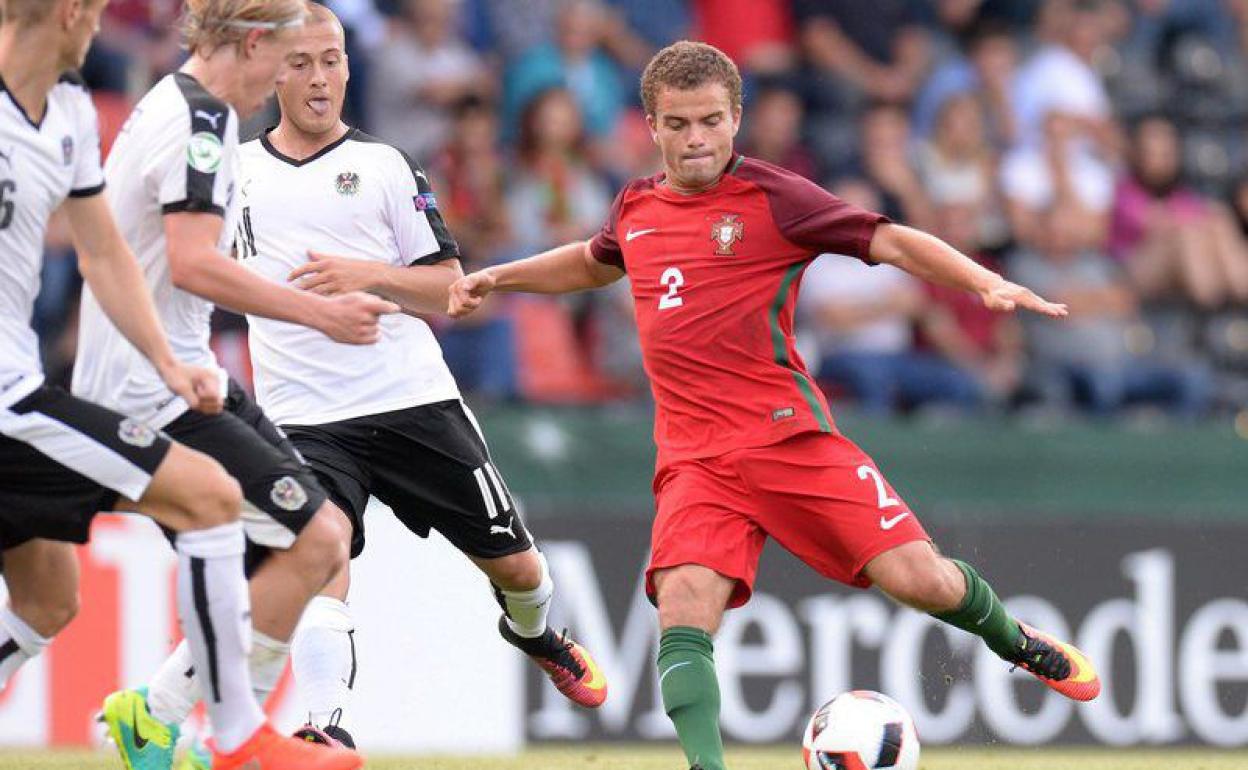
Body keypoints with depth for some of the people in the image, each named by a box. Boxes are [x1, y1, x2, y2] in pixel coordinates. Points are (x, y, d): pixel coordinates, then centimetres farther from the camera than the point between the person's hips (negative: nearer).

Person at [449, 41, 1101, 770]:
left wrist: (989, 283, -19)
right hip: (694, 456, 4)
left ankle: (1016, 641, 24)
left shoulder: (771, 197, -3)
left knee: (919, 578, -8)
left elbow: (890, 240, -6)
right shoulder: (637, 206, 13)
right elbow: (596, 262, 37)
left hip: (789, 434, -4)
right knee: (684, 605, -21)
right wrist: (498, 277, 32)